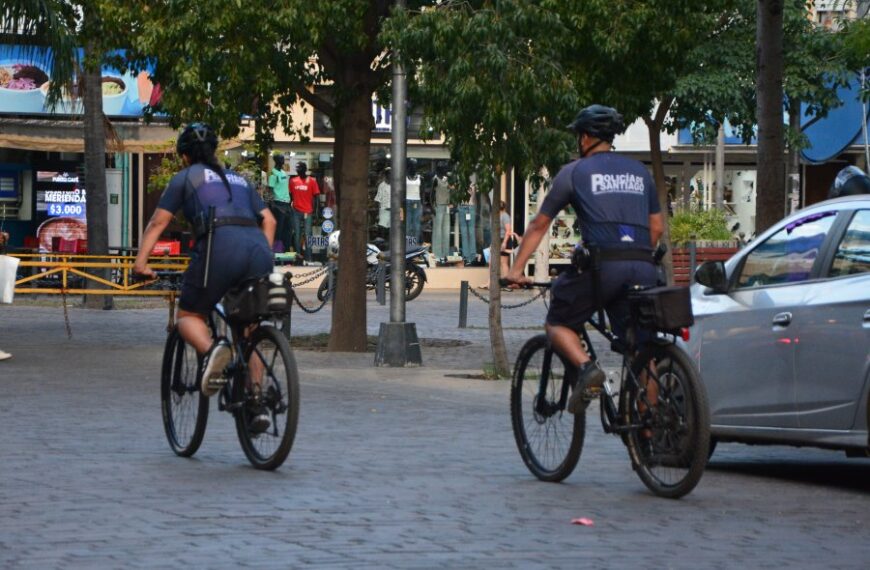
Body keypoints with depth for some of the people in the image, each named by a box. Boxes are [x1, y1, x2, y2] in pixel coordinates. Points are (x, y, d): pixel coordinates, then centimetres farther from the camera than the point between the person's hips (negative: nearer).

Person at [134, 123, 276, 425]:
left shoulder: (186, 177, 19)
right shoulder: (238, 179, 32)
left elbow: (157, 223, 14)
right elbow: (268, 220, 26)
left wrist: (140, 262, 14)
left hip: (220, 246, -4)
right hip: (258, 248, 5)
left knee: (188, 315, 12)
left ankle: (212, 350, -23)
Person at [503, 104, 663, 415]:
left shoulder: (575, 172, 11)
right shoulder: (639, 171, 21)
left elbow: (539, 225, 14)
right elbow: (657, 226, 21)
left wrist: (516, 269, 19)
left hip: (601, 264, -4)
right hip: (643, 268, 4)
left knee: (558, 323, 14)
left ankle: (586, 368, -14)